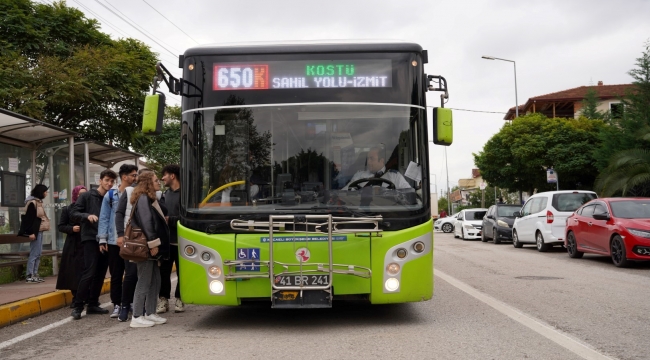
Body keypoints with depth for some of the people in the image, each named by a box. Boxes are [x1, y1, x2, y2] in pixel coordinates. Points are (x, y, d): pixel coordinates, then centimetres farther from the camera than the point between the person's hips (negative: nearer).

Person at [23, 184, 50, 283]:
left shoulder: (38, 202, 16)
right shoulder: (32, 202, -12)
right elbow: (29, 218, -17)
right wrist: (31, 232, -22)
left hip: (40, 230, 10)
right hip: (35, 231, -10)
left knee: (38, 253, 10)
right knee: (34, 254, -8)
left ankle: (35, 274, 15)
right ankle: (29, 276, -4)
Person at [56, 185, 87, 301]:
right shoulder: (67, 209, 7)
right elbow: (61, 226, 8)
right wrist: (72, 229, -10)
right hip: (73, 245, 1)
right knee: (74, 271, 2)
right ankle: (76, 298, 13)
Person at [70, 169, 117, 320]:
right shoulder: (87, 196, 1)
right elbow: (74, 213, -3)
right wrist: (87, 215, -22)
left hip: (105, 241, 5)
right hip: (91, 239, -5)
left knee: (100, 274, 7)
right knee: (89, 273, -11)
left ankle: (93, 304, 17)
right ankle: (77, 306, -3)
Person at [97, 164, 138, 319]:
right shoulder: (110, 195, 3)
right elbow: (104, 218, 2)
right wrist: (102, 239, -4)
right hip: (115, 241, -1)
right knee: (116, 274, 6)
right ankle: (117, 304, 14)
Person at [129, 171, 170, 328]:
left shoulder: (149, 199, 18)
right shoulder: (143, 199, -12)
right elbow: (145, 223, -19)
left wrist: (156, 244, 14)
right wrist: (153, 244, -20)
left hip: (151, 248, 10)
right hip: (145, 246, -10)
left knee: (155, 280, 12)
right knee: (144, 281, -5)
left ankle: (150, 313, 20)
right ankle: (137, 317, 2)